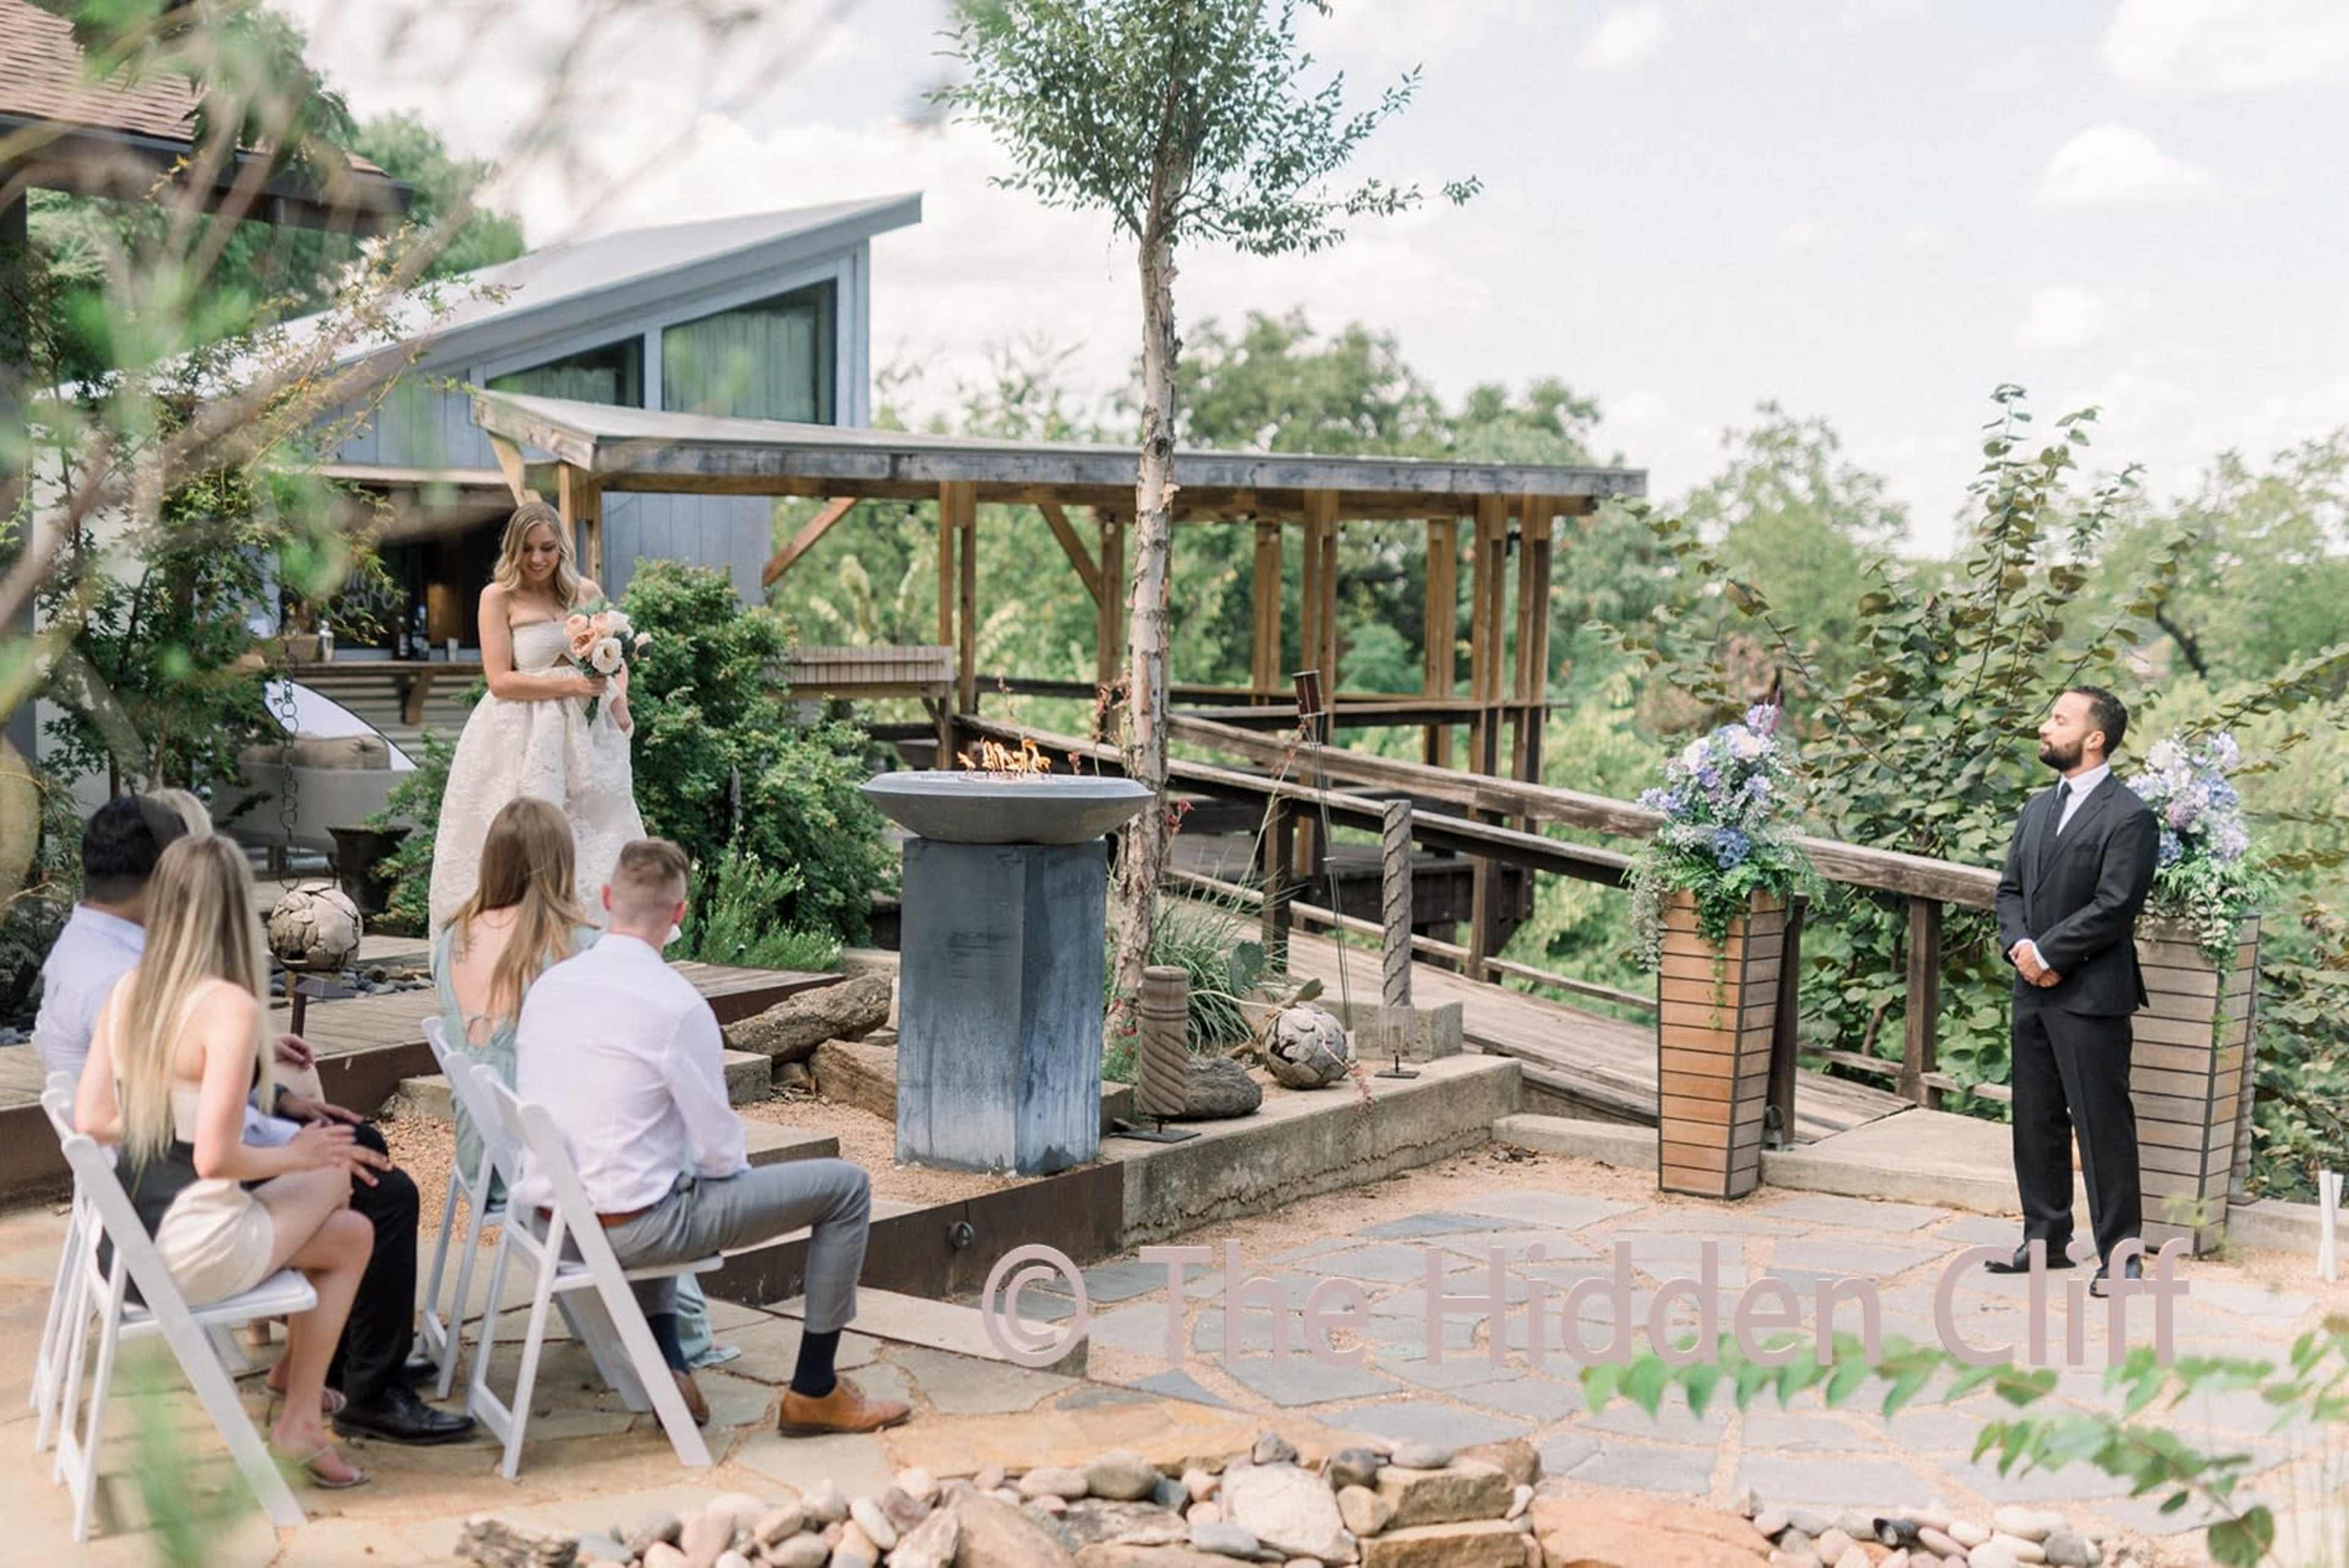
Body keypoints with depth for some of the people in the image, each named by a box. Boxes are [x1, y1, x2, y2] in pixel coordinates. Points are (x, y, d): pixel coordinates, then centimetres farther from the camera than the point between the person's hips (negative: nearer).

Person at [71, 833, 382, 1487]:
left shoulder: (127, 990, 4)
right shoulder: (229, 1007, -20)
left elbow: (92, 1120, 7)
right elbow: (216, 1158, -23)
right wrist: (293, 1157, -5)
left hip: (126, 1239, 8)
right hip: (191, 1254, -8)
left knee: (349, 1232, 21)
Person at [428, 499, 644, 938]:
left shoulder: (586, 592, 10)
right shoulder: (499, 596, -2)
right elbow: (501, 681, -10)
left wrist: (619, 699, 2)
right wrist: (572, 685, -18)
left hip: (584, 738, 5)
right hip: (522, 740, -4)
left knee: (593, 843, 4)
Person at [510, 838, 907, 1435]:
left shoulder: (548, 985, 2)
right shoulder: (677, 1004, -18)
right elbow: (720, 1150, -12)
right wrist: (729, 1169, 11)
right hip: (633, 1225, -7)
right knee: (846, 1186, 3)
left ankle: (666, 1364, 29)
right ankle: (814, 1393, 12)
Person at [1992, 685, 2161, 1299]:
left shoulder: (2129, 816, -10)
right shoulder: (2038, 809, 15)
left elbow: (2113, 907, -16)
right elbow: (2011, 888, 13)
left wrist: (2048, 955, -14)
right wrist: (2019, 945, -5)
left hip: (2090, 995, -8)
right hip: (2034, 992, 8)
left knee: (2102, 1125, -4)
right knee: (2036, 1121, 13)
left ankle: (2120, 1252, 3)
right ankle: (2046, 1239, 23)